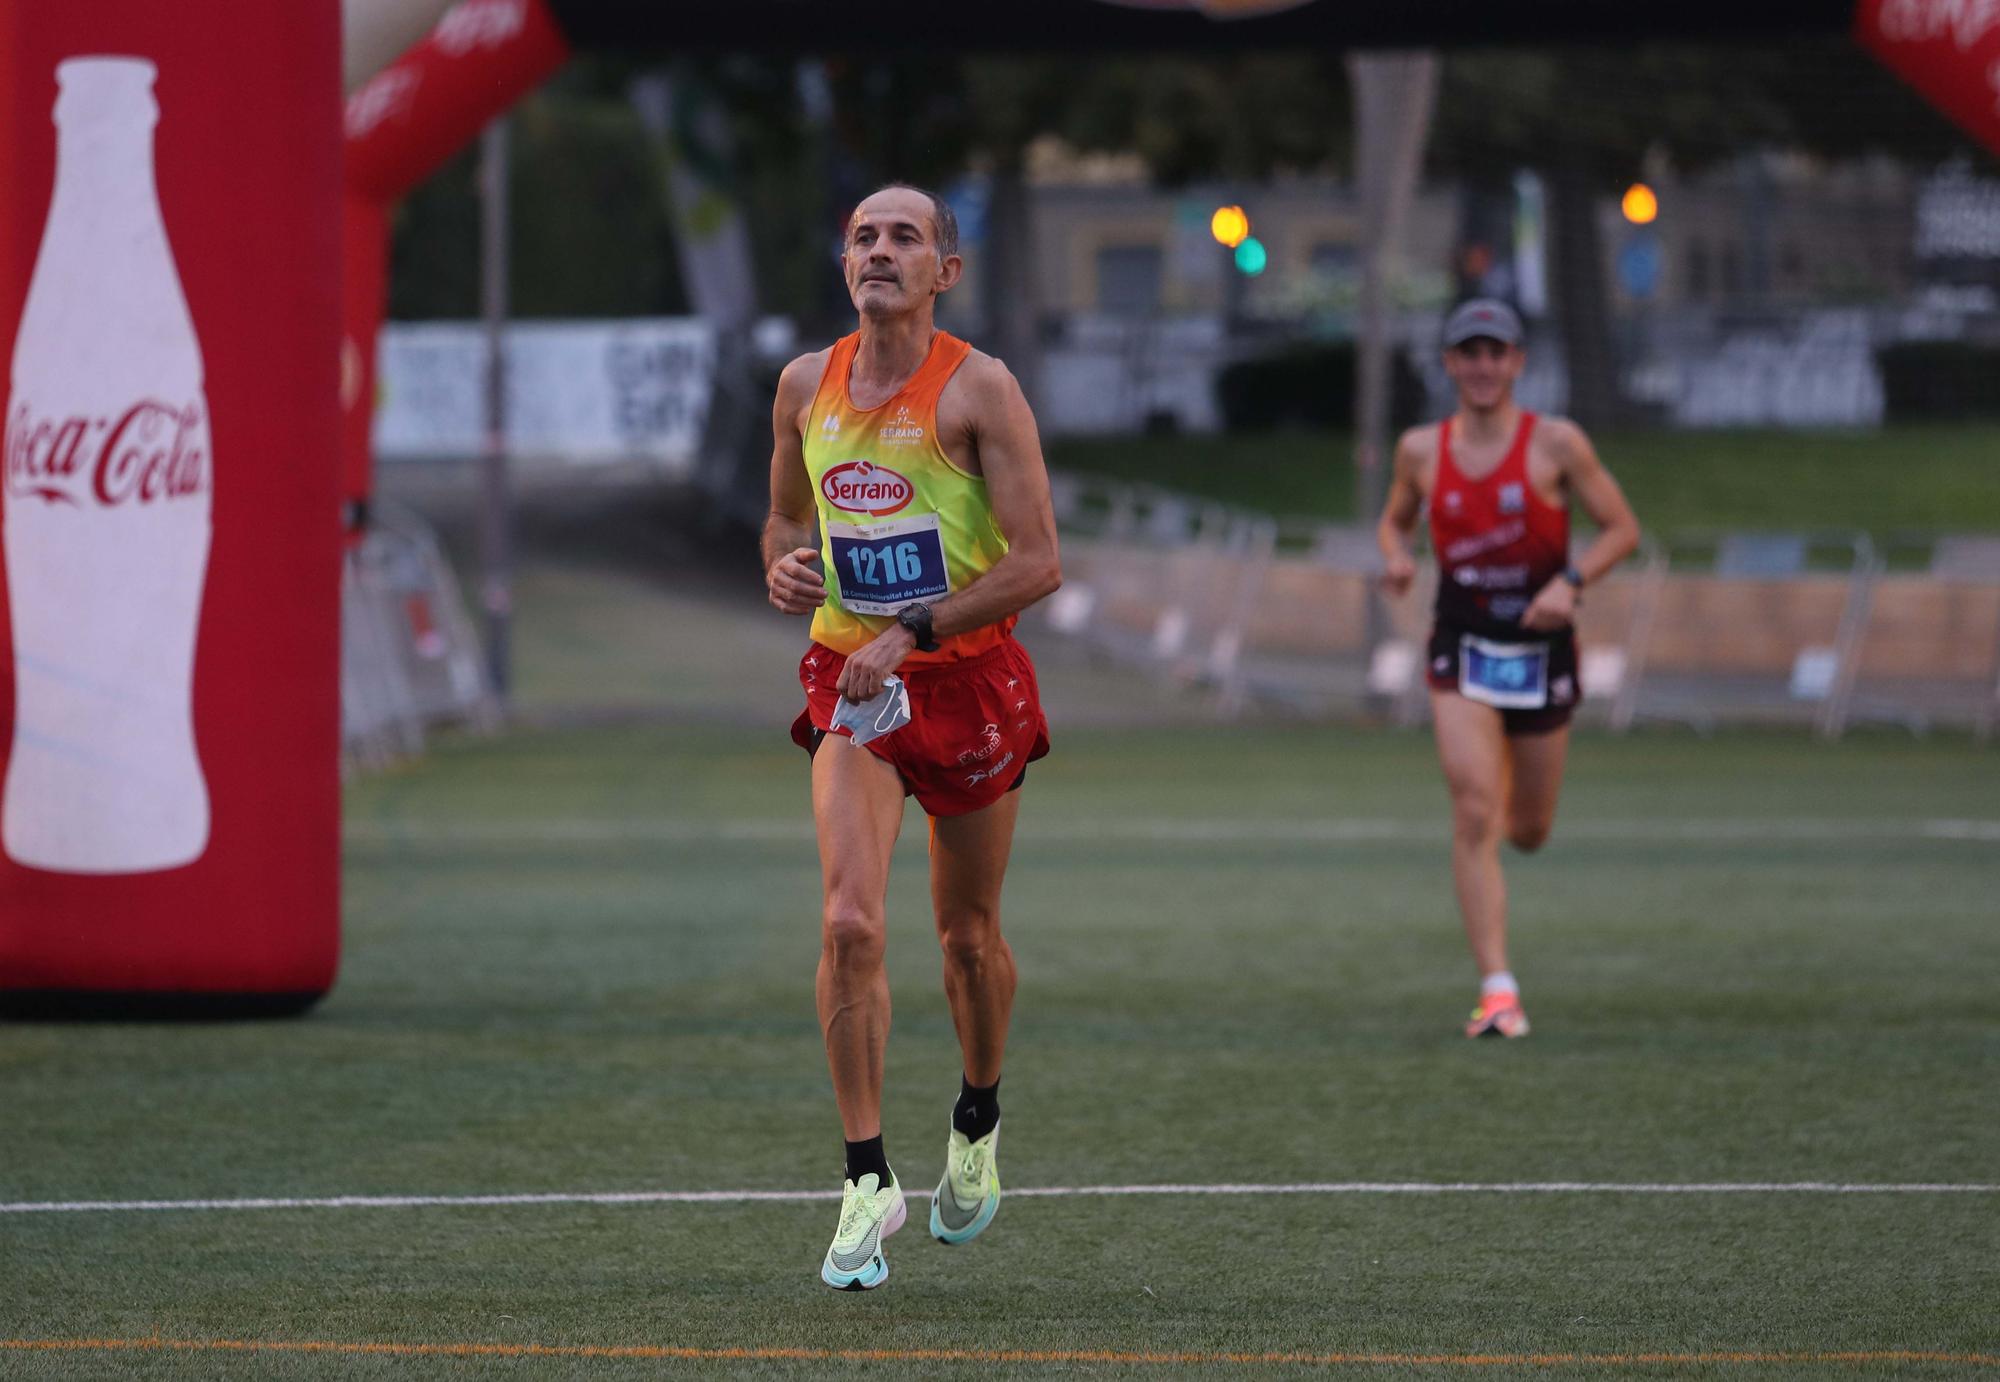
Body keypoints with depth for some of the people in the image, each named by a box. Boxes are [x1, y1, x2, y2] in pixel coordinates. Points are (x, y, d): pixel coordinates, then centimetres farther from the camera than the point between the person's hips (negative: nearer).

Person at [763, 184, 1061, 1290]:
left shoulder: (979, 389, -10)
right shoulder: (807, 385, 4)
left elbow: (1039, 562, -15)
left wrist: (912, 633, -22)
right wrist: (785, 567, -3)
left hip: (968, 677, -2)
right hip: (849, 681, 2)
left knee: (969, 936, 12)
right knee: (849, 921, -17)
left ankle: (978, 1123, 40)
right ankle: (867, 1179, -13)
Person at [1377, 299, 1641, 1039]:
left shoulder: (1556, 444, -6)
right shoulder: (1421, 450, 1)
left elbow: (1621, 528, -1)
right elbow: (1395, 519, 18)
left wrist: (1571, 581, -18)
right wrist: (1396, 555, -6)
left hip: (1540, 646, 0)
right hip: (1461, 645, 0)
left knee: (1527, 831, 11)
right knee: (1473, 814, -16)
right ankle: (1497, 989, -15)